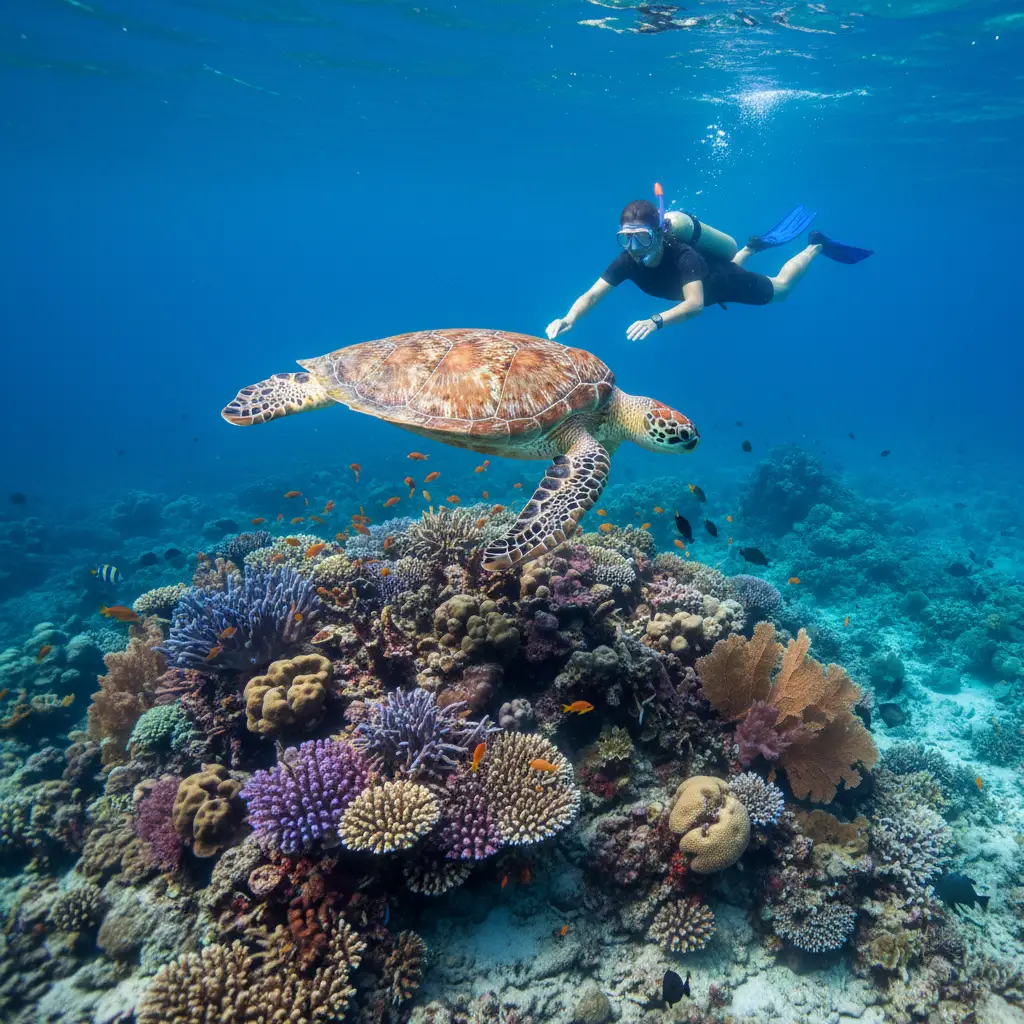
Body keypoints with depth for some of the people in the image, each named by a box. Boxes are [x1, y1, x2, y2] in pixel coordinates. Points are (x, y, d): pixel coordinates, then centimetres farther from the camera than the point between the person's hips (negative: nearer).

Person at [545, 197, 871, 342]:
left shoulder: (682, 256, -47)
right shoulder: (627, 261, -34)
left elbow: (695, 304, -60)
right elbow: (592, 295, -41)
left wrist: (655, 321, -77)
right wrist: (569, 318, -62)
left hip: (727, 281, -5)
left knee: (779, 289, 20)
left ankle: (816, 246, 43)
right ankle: (752, 247, 56)